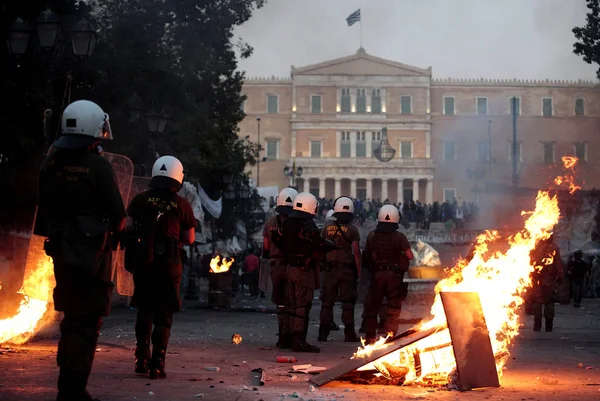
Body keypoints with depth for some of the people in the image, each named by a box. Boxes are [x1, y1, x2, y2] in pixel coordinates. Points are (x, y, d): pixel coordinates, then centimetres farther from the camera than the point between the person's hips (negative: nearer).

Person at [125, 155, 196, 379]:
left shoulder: (140, 200, 0)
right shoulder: (182, 205, -2)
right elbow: (190, 239, 4)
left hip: (141, 262, 2)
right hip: (168, 264, -2)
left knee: (144, 311, 17)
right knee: (163, 314, 6)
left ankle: (142, 360, 20)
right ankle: (156, 365, 1)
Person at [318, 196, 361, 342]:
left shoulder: (327, 227, 3)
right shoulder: (352, 229, -6)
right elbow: (356, 252, -8)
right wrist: (358, 270, -1)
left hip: (330, 269, 3)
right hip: (347, 269, -2)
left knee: (327, 301, 8)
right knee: (347, 303, 3)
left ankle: (323, 333, 8)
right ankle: (349, 334, 3)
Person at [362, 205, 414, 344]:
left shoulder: (371, 236, -2)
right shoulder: (399, 237, -11)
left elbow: (366, 255, 8)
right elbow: (410, 256, -10)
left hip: (376, 275, 3)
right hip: (394, 275, -2)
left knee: (372, 305, 13)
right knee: (394, 307, 7)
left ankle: (370, 336, 17)